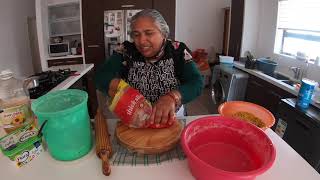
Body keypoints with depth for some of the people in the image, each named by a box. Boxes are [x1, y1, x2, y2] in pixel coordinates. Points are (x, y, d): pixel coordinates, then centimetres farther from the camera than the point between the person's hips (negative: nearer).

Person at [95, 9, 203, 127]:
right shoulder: (127, 51, -6)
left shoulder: (177, 50, -8)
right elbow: (101, 76, -15)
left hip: (171, 119, -1)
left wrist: (172, 97, -38)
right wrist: (115, 85, -37)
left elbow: (197, 83, -19)